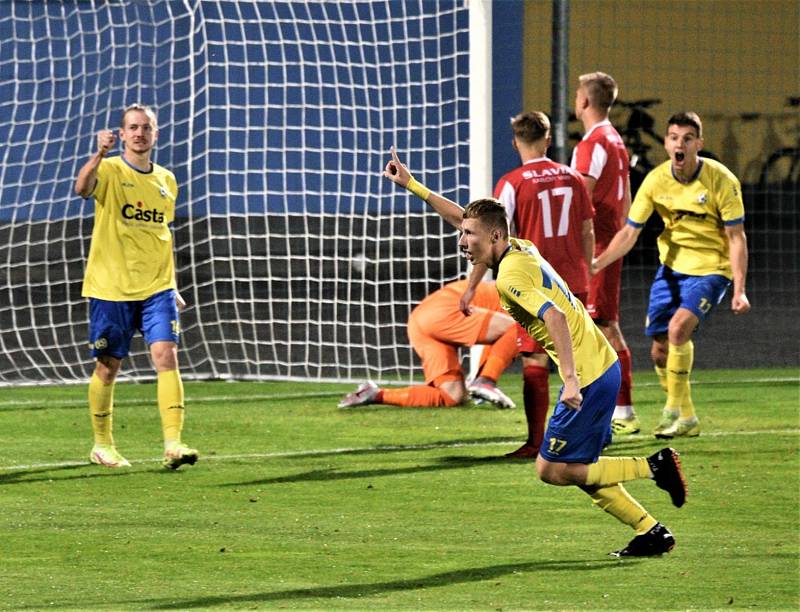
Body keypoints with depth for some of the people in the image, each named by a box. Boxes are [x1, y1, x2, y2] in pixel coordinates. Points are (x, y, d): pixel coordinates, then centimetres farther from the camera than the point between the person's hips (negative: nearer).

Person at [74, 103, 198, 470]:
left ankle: (173, 443, -18)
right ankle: (102, 445, 22)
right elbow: (82, 189, -29)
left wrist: (171, 287, 23)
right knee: (108, 366, 5)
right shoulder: (109, 171, -4)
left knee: (166, 356, -13)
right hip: (110, 287, -3)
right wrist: (100, 154, -47)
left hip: (156, 288, 3)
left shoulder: (166, 181, 12)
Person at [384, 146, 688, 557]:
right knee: (582, 470, 15)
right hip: (602, 366, 9)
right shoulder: (521, 248, 10)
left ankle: (653, 466, -4)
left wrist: (571, 379, -35)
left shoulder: (510, 275, -17)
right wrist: (411, 185, 27)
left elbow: (555, 317, -30)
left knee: (551, 470, -2)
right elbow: (460, 216, 23)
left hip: (589, 377, -9)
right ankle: (652, 533, 15)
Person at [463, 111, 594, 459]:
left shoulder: (512, 183, -8)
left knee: (535, 362, -1)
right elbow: (587, 232, 11)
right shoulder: (572, 178, 5)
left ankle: (536, 443, -3)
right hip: (574, 283, 4)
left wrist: (471, 287, -6)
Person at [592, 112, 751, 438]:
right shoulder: (655, 181, -7)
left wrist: (739, 290, -18)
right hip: (671, 267, 5)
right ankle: (686, 419, 23)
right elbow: (629, 232, -2)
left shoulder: (721, 180, -16)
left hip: (710, 268, -5)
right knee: (660, 350, 2)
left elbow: (736, 237, -12)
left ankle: (675, 410, -14)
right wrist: (597, 262, -17)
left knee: (678, 327, -27)